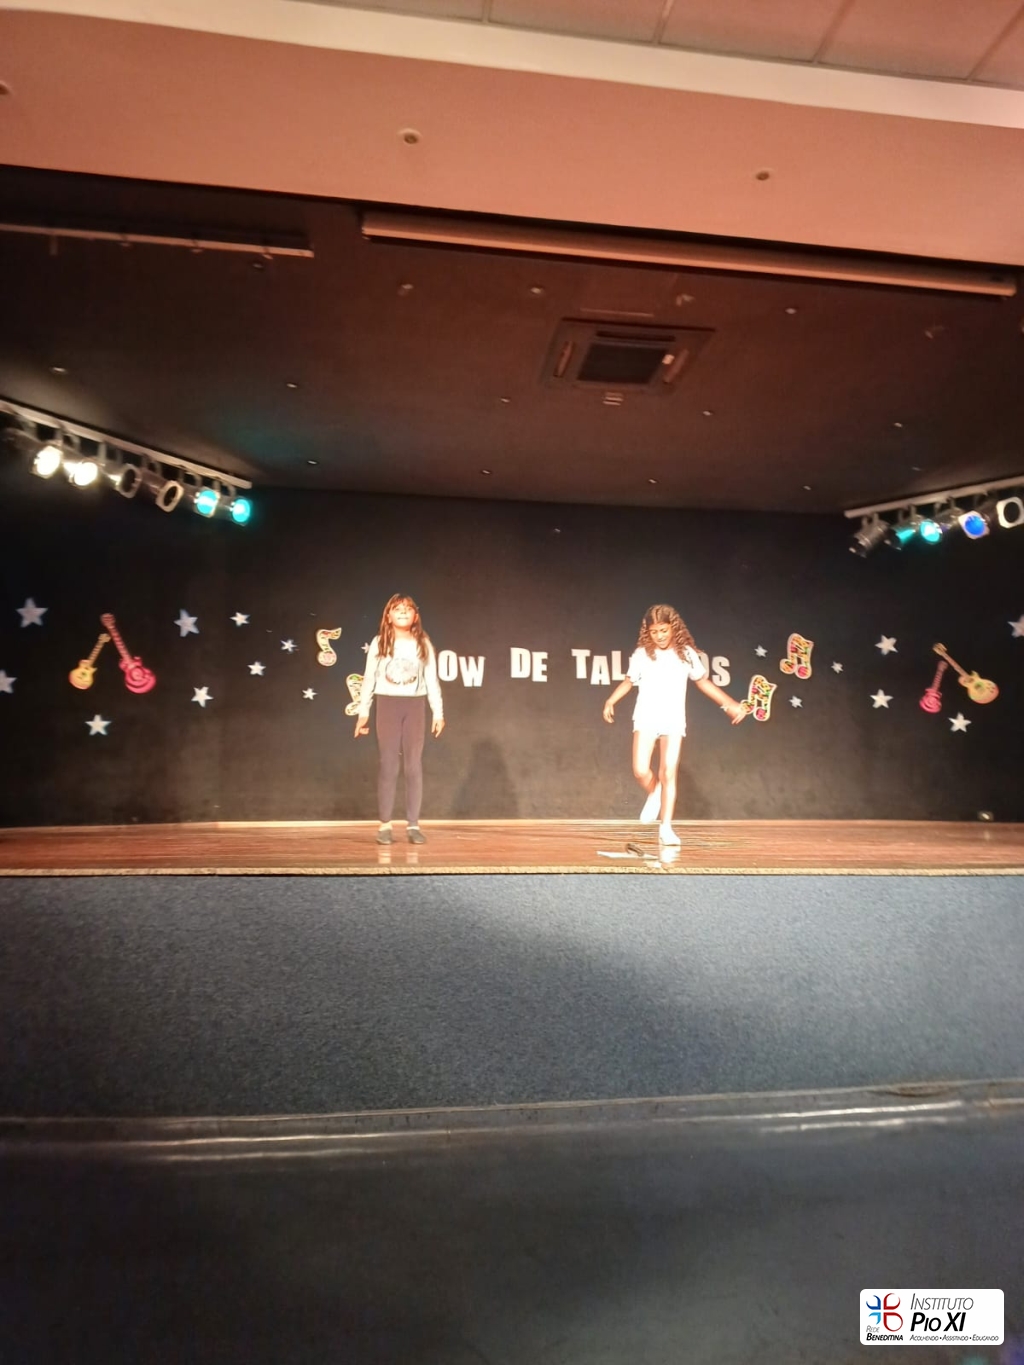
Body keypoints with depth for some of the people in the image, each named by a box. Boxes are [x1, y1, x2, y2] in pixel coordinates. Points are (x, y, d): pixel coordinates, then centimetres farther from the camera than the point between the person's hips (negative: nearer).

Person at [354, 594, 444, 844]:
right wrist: (363, 712, 1)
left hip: (415, 705, 1)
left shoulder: (423, 644, 5)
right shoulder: (379, 643, 2)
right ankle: (385, 824, 7)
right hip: (387, 704, -1)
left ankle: (413, 825, 7)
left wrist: (438, 713, 2)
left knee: (414, 765, 2)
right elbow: (369, 679, 4)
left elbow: (432, 680, 5)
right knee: (388, 765, 0)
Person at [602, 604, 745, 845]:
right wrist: (611, 701, -1)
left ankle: (666, 828, 4)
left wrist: (729, 704, 10)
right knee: (640, 770, -13)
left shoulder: (686, 653, 2)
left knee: (668, 773, -5)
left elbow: (703, 681, 12)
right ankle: (654, 795, 23)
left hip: (673, 721, 0)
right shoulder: (642, 654, 0)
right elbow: (629, 681, 12)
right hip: (646, 719, 0)